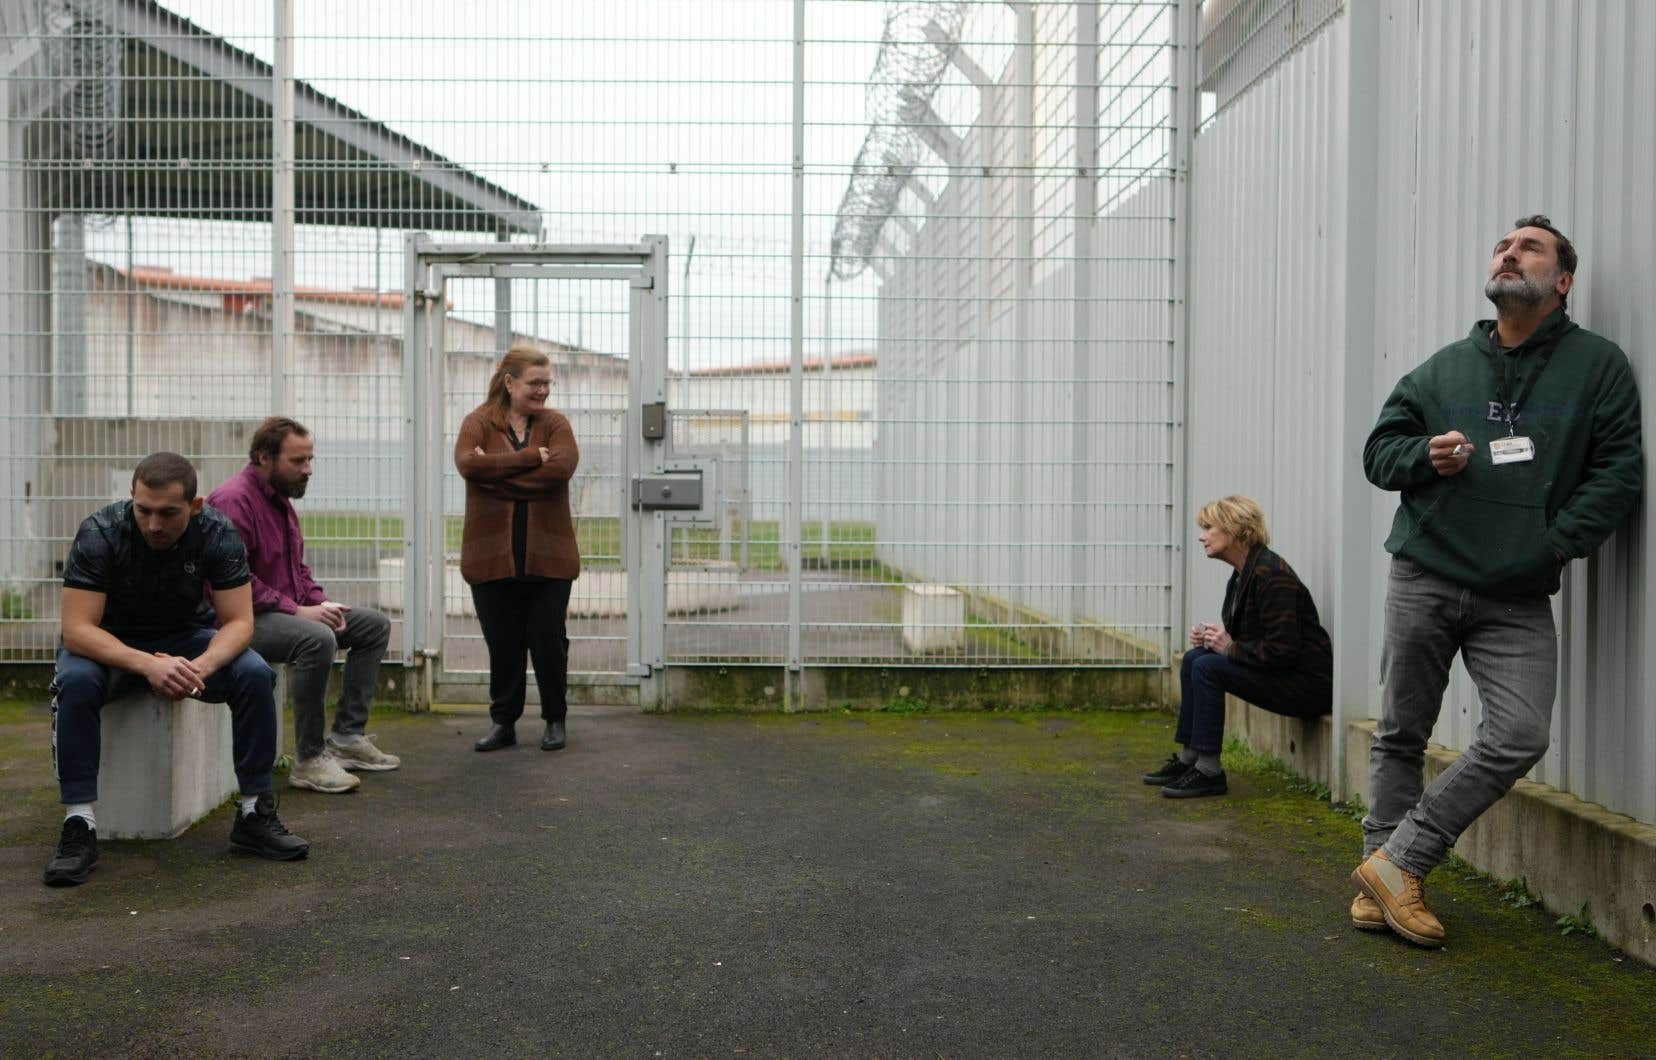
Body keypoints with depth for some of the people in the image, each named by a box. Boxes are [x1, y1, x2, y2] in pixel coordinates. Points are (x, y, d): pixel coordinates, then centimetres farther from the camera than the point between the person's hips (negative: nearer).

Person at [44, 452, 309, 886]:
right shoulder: (100, 533, -26)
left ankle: (255, 814, -14)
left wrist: (200, 667, -40)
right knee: (76, 682, -35)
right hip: (109, 643, -1)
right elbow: (77, 629, -28)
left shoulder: (218, 534, -20)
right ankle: (79, 826, -26)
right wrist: (147, 665, -45)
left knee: (256, 675, -25)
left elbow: (238, 621, -18)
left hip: (185, 637, 2)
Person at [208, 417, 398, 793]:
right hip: (246, 618, -10)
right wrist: (298, 611, -23)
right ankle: (308, 760, -25)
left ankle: (347, 736, 4)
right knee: (318, 639, -36)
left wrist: (320, 603, 4)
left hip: (288, 610, 10)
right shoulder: (234, 500, -17)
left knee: (374, 625, 6)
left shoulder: (279, 499, 15)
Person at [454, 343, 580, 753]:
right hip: (492, 555, 0)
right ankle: (503, 722, 21)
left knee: (548, 639, 5)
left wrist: (497, 472, -13)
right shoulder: (479, 422, 3)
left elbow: (562, 466, -15)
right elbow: (467, 463, -18)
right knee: (503, 643, 8)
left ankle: (555, 720, 21)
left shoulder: (554, 423, 5)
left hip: (547, 555, 0)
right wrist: (531, 457, -19)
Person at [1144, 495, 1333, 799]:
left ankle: (1208, 771, -13)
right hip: (1278, 673, 10)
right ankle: (1189, 758, 5)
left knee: (1208, 667, -19)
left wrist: (1231, 648, -16)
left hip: (1308, 683, -10)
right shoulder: (1241, 575, 11)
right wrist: (1210, 637, 1)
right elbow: (1244, 638, 20)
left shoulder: (1272, 575, -20)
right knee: (1194, 658, 4)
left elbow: (1282, 651, -26)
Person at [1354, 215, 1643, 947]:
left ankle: (1398, 862, -1)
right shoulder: (1445, 367, 10)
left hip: (1519, 599, -1)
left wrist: (1556, 544, -11)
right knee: (1401, 735, 5)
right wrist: (1425, 455, -8)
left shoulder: (1597, 365, 4)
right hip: (1423, 582, 1)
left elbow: (1618, 470, -1)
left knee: (1521, 735, -14)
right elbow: (1378, 450, 13)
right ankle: (1384, 876, 17)